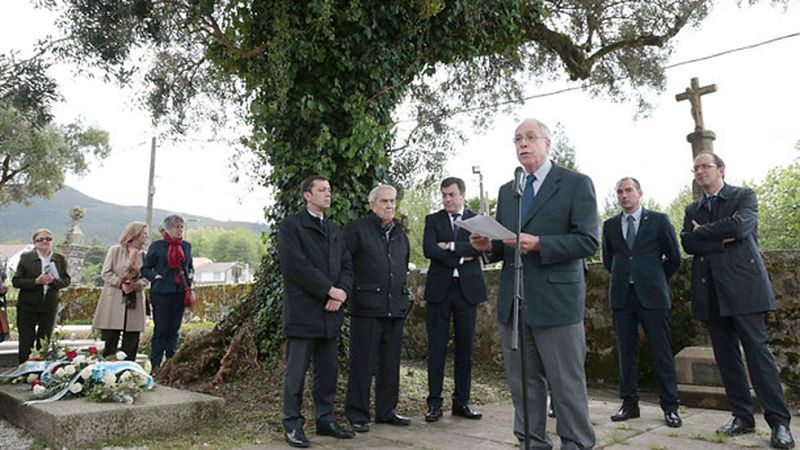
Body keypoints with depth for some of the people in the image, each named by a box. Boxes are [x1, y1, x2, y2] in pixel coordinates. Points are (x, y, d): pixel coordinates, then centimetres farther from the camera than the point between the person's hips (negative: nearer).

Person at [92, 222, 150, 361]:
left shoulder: (144, 255, 10)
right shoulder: (115, 250, 3)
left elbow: (146, 278, 6)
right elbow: (106, 273, -1)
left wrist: (136, 285, -14)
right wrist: (120, 283, -15)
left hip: (135, 302, 3)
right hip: (114, 301, -3)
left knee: (131, 344, 3)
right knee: (109, 340, -2)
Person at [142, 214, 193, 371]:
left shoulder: (186, 246, 12)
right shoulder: (157, 246, 1)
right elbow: (145, 268, 4)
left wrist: (190, 275, 4)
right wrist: (154, 276, -14)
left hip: (180, 292, 4)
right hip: (162, 292, -4)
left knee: (174, 329, 8)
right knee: (160, 328, -1)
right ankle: (155, 364, 6)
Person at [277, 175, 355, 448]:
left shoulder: (334, 230, 19)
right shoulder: (291, 226, -3)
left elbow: (346, 265, 13)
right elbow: (295, 264, -15)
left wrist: (343, 292, -7)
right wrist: (329, 290, -15)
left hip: (330, 312, 7)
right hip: (302, 311, -6)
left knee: (328, 371, 11)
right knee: (296, 371, 1)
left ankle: (325, 420, 23)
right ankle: (292, 425, 12)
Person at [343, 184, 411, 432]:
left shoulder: (400, 232, 16)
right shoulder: (357, 228, -3)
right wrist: (350, 290, -8)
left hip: (395, 308, 6)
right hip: (367, 307, -6)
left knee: (391, 363, 12)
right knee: (363, 363, 0)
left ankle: (386, 411, 25)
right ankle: (357, 414, 13)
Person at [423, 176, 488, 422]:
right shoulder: (433, 220, 9)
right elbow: (428, 249, -7)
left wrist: (450, 246, -11)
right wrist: (460, 257, -10)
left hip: (467, 289, 1)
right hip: (439, 289, -1)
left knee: (465, 347, 6)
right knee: (436, 348, -1)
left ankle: (461, 401, 17)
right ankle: (434, 403, 6)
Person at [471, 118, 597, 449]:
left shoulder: (576, 184, 0)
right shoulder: (507, 191, 17)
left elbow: (588, 241, -9)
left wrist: (538, 244, -20)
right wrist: (489, 245, -2)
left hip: (556, 301, -5)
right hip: (513, 304, 6)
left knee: (567, 385, 3)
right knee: (524, 385, 13)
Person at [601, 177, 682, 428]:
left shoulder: (659, 220, 3)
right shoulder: (610, 225, 10)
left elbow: (674, 257, 9)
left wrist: (657, 280, 13)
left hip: (651, 294, -2)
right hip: (621, 295, 3)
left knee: (661, 351, 0)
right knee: (626, 351, 6)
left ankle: (670, 407, 10)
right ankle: (629, 403, 14)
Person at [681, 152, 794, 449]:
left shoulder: (744, 196, 6)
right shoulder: (692, 209, 17)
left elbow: (740, 224, -15)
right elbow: (687, 243, 3)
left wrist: (702, 231, -3)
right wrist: (723, 239, -8)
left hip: (742, 285, -4)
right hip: (710, 292, 5)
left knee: (757, 350, -7)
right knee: (725, 355, 6)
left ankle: (779, 422, 1)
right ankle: (742, 416, 15)